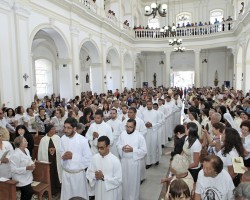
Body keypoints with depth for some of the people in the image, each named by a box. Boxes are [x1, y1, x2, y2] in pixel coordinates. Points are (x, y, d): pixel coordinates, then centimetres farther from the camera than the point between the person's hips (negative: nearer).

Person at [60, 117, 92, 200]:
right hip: (65, 173, 4)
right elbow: (61, 153, 9)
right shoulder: (63, 138, -5)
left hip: (78, 173, -4)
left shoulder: (82, 140, -20)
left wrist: (73, 156, -23)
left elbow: (89, 159, -17)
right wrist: (63, 156, -14)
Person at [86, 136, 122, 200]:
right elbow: (88, 173, 2)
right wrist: (95, 176, -18)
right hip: (98, 191, 4)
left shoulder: (115, 160, -21)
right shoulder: (95, 157, -7)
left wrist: (104, 177, -23)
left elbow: (118, 180, -18)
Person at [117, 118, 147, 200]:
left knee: (133, 180, 10)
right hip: (124, 160, 4)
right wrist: (122, 148, -16)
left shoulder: (139, 136, -15)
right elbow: (118, 145, 6)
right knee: (124, 179, 18)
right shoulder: (122, 134, -3)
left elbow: (144, 151, -13)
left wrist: (132, 149, -23)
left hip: (134, 161, -3)